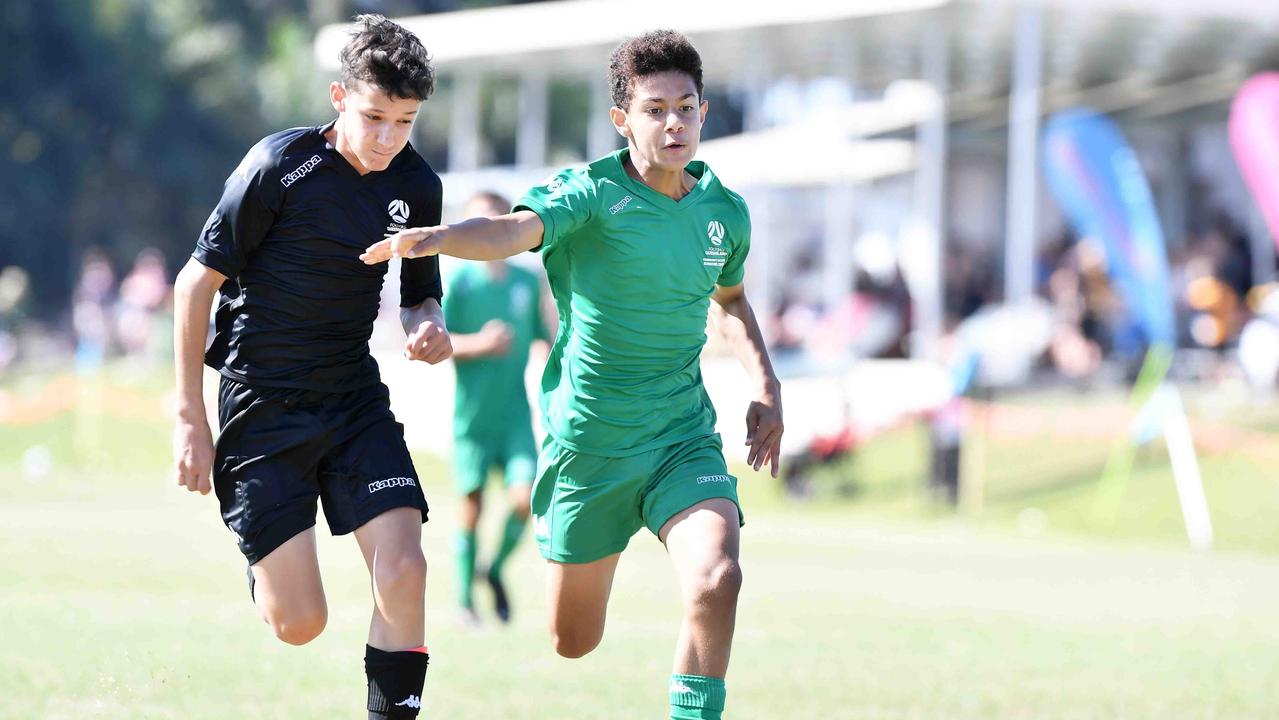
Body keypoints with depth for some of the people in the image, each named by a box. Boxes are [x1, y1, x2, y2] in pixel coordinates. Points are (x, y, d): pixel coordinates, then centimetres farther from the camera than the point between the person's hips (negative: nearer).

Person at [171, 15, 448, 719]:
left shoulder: (417, 186, 0)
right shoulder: (281, 165, -15)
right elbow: (197, 280, -8)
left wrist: (427, 326, -11)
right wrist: (190, 417, -9)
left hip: (355, 398, 4)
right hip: (261, 404, -4)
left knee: (403, 569, -19)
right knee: (300, 624, -5)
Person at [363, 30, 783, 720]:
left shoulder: (725, 212, 3)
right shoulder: (591, 194, -13)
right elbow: (514, 231, -34)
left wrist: (764, 388, 10)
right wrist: (437, 237, -54)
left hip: (684, 439, 3)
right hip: (587, 441, -2)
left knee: (717, 581, -26)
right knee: (572, 643, 10)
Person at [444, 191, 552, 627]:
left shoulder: (527, 281, 8)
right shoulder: (461, 280, -5)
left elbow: (544, 338, 21)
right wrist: (478, 344, -21)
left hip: (516, 414, 3)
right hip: (472, 415, -3)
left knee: (524, 498, -12)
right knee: (471, 505, -1)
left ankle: (496, 570, 15)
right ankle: (465, 600, 13)